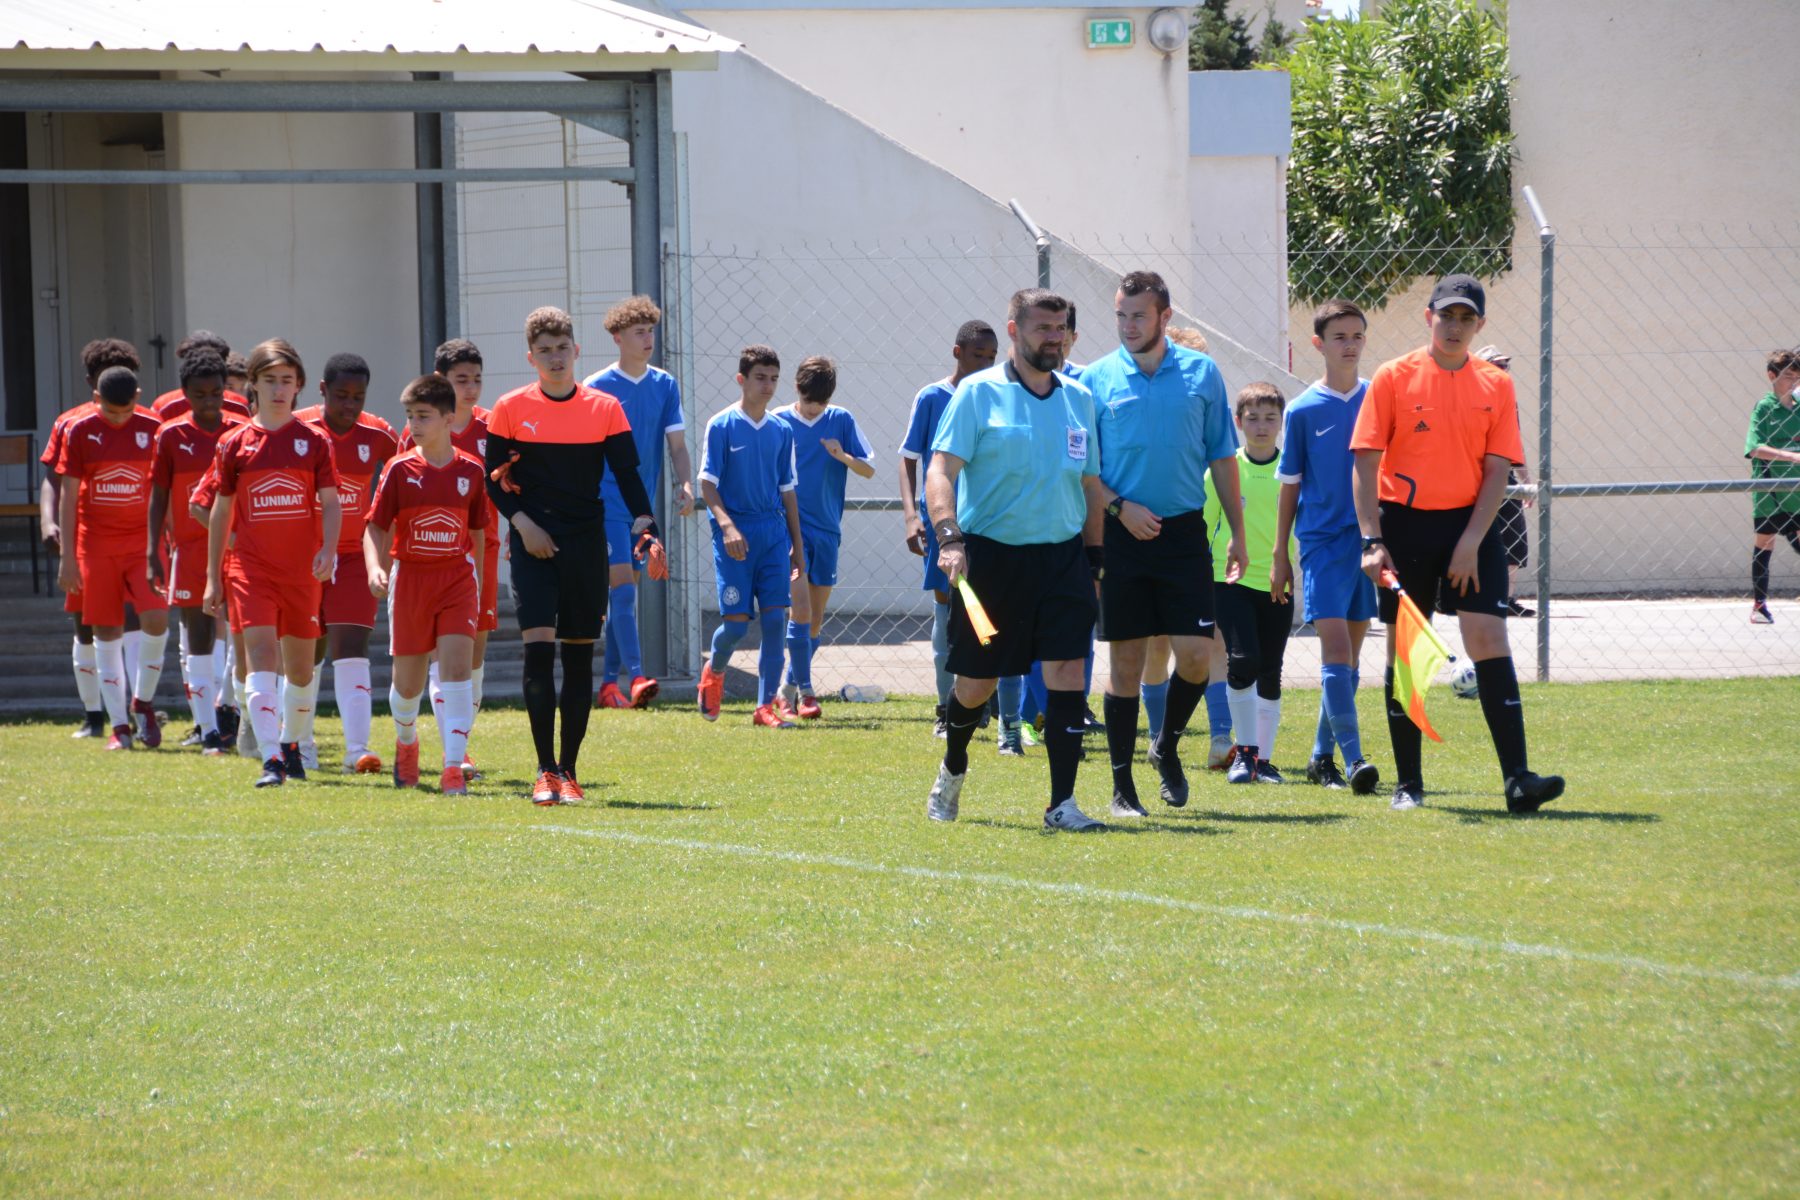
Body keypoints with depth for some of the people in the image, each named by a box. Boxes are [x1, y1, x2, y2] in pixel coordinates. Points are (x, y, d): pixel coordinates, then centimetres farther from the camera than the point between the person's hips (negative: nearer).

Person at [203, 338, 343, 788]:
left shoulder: (313, 441, 3)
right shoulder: (236, 443, 3)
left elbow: (330, 502, 0)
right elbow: (221, 511, 9)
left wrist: (328, 549, -18)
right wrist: (213, 577, 9)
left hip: (302, 570, 1)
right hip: (251, 568, -1)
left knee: (300, 663, 11)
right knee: (261, 657, -15)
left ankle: (292, 744, 34)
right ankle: (270, 760, -24)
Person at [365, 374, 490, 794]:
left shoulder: (471, 471, 1)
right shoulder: (400, 469, -2)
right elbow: (375, 526, -2)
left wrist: (477, 581, 16)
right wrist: (375, 568, -19)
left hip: (457, 579, 0)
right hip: (410, 580, 0)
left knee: (457, 667, -16)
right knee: (408, 680, 9)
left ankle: (453, 767, -19)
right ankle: (406, 740, 41)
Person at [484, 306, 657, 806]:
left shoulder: (605, 408, 3)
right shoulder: (511, 408, 2)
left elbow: (627, 474, 0)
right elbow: (494, 479, 6)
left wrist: (643, 520, -18)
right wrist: (522, 523, -9)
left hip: (586, 544, 1)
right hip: (533, 543, -1)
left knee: (579, 657, 4)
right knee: (538, 649, -13)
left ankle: (568, 771, 12)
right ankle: (546, 771, -9)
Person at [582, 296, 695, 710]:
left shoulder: (665, 385, 8)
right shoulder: (597, 387, -5)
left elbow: (677, 444, 7)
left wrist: (686, 485, -10)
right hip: (606, 502, -5)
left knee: (625, 592, 9)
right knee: (622, 585, -16)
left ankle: (609, 684, 15)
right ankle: (635, 677, -24)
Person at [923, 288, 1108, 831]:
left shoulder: (1080, 399, 11)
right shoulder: (978, 393, -4)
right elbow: (940, 469, -11)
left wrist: (1095, 558, 15)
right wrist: (949, 537, -26)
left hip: (1063, 556, 3)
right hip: (991, 555, -3)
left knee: (1068, 670, -10)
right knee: (976, 681, 6)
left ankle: (1062, 802, -8)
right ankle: (952, 773, 35)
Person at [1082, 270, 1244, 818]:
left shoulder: (1201, 373, 5)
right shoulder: (1096, 379, 1)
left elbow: (1222, 457, 9)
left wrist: (1238, 533, 6)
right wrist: (1119, 506, -12)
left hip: (1184, 532, 1)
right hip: (1120, 535, -1)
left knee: (1194, 654, -6)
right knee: (1126, 663, 0)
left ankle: (1167, 747, 21)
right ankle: (1122, 787, 8)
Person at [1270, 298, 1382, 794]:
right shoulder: (1303, 411, 0)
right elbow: (1290, 487, 5)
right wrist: (1280, 556, 5)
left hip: (1369, 542, 3)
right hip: (1322, 542, -3)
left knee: (1350, 654, 7)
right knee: (1335, 643, -15)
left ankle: (1322, 755, 18)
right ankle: (1353, 759, -20)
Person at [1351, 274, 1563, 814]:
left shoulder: (1496, 385, 5)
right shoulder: (1393, 379, 0)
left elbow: (1497, 470, 2)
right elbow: (1367, 463, -2)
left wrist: (1470, 542, -9)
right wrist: (1372, 541, -11)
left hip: (1470, 526, 1)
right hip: (1404, 525, -1)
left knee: (1490, 642, -10)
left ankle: (1517, 779, -14)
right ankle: (1408, 783, 12)